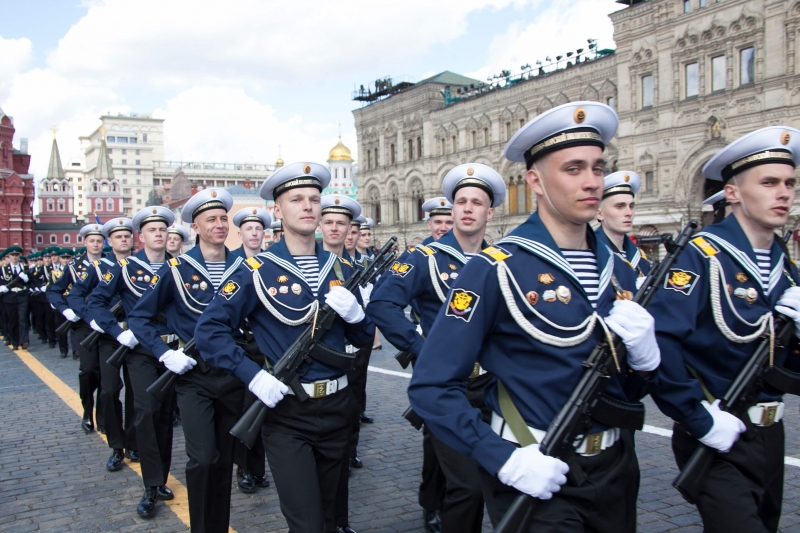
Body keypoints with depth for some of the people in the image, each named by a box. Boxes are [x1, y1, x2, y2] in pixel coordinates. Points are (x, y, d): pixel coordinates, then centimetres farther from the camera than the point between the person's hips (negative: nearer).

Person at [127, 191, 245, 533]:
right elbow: (139, 317, 0)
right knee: (203, 459, -13)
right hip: (194, 375, -3)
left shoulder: (243, 267, 2)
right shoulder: (176, 269, -5)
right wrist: (165, 353, -12)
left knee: (224, 458, 12)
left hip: (232, 373, 3)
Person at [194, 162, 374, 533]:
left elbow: (364, 339, 10)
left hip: (337, 407, 5)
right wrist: (253, 375, -20)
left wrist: (354, 313, -12)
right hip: (286, 414, -4)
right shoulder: (257, 270, -7)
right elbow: (210, 329, -9)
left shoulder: (340, 269, 6)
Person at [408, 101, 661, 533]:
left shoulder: (618, 271, 4)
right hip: (535, 476, -6)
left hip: (614, 471, 7)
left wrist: (644, 353, -9)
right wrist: (505, 461, -24)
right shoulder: (495, 270, -15)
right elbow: (431, 387, -17)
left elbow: (631, 391, 11)